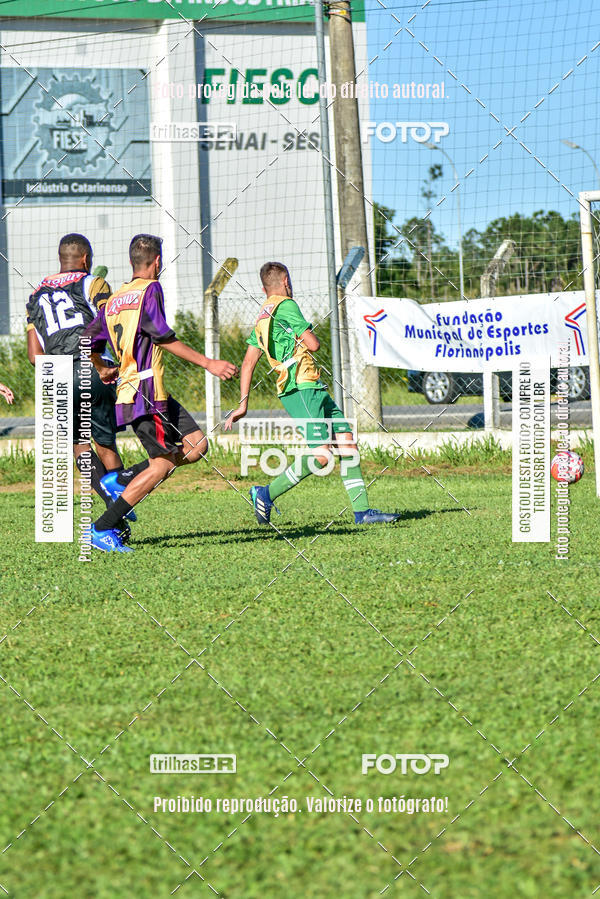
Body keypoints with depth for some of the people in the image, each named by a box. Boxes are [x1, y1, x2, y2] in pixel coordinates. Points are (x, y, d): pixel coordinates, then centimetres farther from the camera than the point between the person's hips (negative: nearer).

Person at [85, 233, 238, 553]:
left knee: (196, 445, 7)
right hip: (145, 394, -9)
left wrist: (102, 369, 41)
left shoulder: (115, 298, 17)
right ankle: (101, 529, -8)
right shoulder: (150, 290, -7)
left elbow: (88, 340, 21)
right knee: (163, 464, -9)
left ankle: (120, 481, 5)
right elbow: (163, 337, -17)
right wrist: (208, 363, -17)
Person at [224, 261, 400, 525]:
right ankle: (266, 495, -9)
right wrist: (307, 336, 14)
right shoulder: (286, 305, -6)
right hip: (300, 387, -10)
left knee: (348, 442, 4)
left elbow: (249, 361, 19)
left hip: (313, 388, 10)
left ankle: (362, 510, 1)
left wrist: (243, 404, 17)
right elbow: (313, 344, -10)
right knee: (321, 454, -18)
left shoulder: (262, 318, 22)